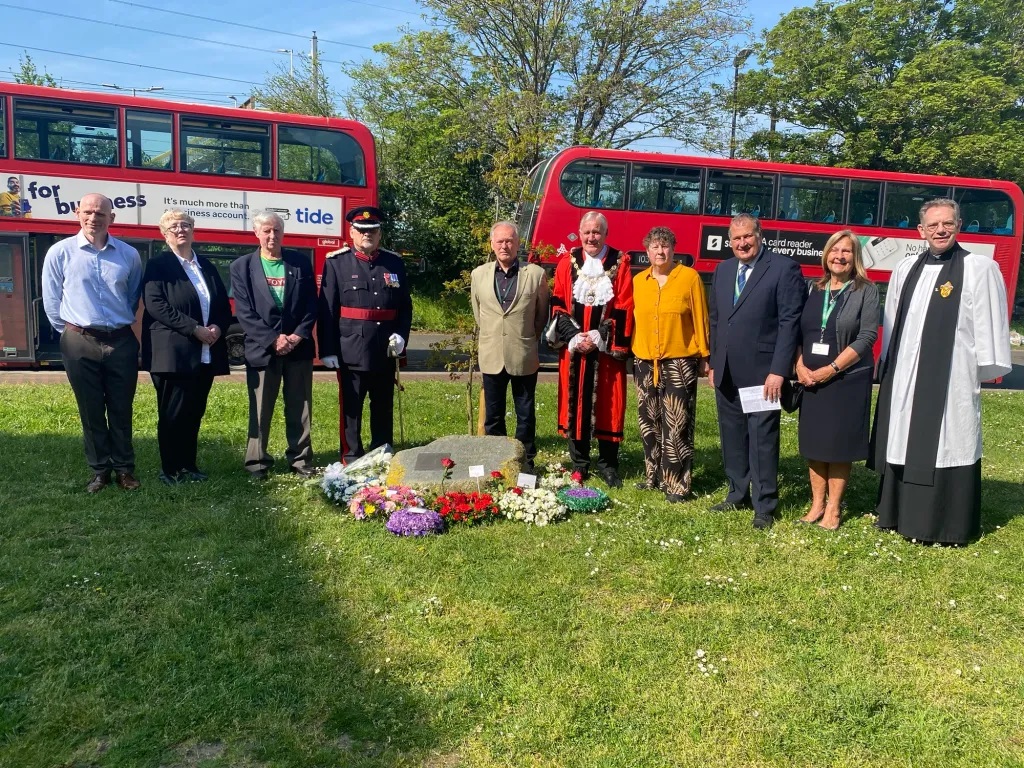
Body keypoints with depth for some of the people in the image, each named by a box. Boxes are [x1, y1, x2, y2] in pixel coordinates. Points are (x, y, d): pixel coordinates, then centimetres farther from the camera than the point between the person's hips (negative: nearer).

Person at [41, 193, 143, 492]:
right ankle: (100, 470, 19)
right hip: (80, 343, -1)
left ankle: (124, 468, 19)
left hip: (121, 341, 1)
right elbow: (51, 300, 4)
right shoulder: (60, 252, -2)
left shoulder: (129, 254, 3)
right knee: (91, 411, 7)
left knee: (121, 411, 7)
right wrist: (69, 332, 6)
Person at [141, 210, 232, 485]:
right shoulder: (157, 265, 0)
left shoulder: (207, 266, 18)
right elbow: (156, 305, -12)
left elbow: (224, 305, 15)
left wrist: (218, 327, -6)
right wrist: (195, 329, -18)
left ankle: (189, 465, 20)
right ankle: (170, 469, 10)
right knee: (172, 414, 0)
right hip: (173, 353, -5)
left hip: (205, 354, 5)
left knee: (194, 412, 10)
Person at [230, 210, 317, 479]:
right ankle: (257, 462, 14)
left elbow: (311, 305, 4)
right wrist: (273, 339, -14)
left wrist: (298, 335, -10)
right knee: (260, 410, 4)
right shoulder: (242, 266, 4)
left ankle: (301, 459, 16)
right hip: (262, 348, -1)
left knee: (300, 408, 6)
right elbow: (244, 311, -4)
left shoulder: (301, 263, 9)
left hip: (299, 346, 2)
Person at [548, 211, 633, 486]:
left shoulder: (620, 264, 1)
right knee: (575, 403, 6)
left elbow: (624, 309, -5)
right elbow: (558, 306, 3)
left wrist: (599, 338, -13)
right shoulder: (567, 263, 6)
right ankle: (579, 463, 18)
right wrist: (574, 337, -10)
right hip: (574, 348, 2)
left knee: (608, 404, 2)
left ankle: (607, 464, 15)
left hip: (607, 349, -1)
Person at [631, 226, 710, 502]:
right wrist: (631, 353, 11)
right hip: (645, 363, 4)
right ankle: (653, 475, 24)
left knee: (676, 425, -5)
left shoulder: (689, 277, -3)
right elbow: (634, 319, 12)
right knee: (649, 423, 11)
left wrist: (704, 357, -1)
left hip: (679, 363, -4)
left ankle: (677, 483, 4)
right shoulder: (638, 281, 8)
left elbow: (700, 318, -1)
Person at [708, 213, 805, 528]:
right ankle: (738, 495, 28)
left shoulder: (784, 268, -6)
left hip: (762, 373, -6)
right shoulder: (722, 271, 13)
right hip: (726, 375, 6)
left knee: (762, 440, 0)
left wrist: (778, 371, -16)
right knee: (732, 437, 14)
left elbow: (790, 322, -11)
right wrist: (713, 364, 13)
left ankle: (764, 506, 11)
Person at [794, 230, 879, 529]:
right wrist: (800, 365, -9)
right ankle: (817, 503, 18)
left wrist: (831, 369, -17)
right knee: (813, 442, 8)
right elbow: (798, 331, 7)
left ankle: (833, 508, 12)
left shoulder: (866, 291, -3)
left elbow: (867, 337, -11)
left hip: (847, 379, -4)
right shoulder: (814, 290, 10)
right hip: (810, 380, 4)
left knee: (839, 444, 2)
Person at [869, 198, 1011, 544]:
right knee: (903, 446, 12)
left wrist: (985, 371, -7)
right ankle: (900, 514, 25)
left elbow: (989, 325, -6)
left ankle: (946, 524, 11)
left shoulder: (979, 268, -5)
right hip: (904, 378, 5)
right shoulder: (905, 269, 10)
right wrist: (886, 366, 15)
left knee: (946, 448, 0)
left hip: (951, 379, -5)